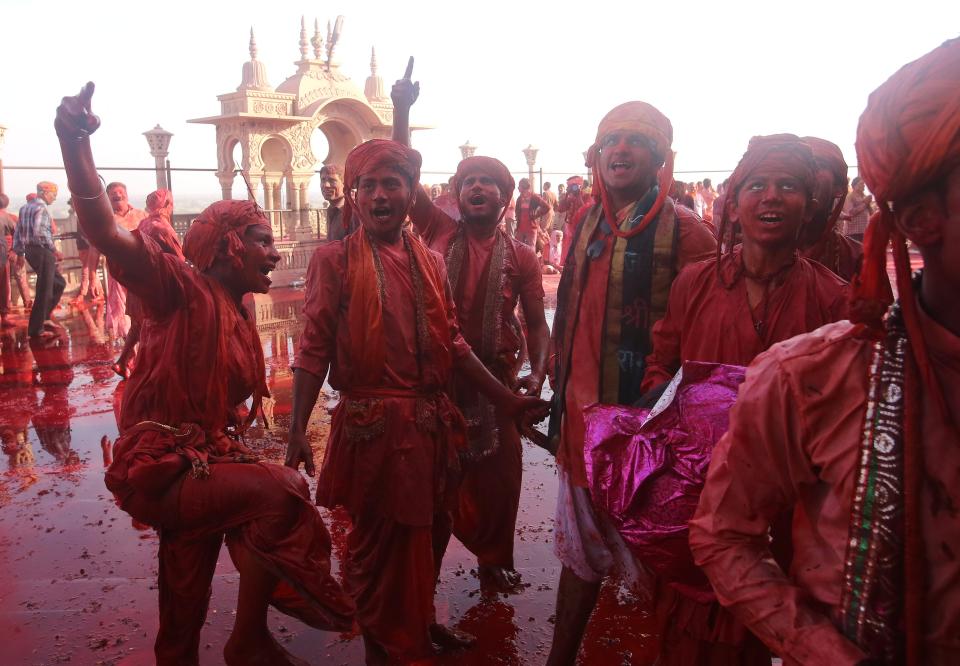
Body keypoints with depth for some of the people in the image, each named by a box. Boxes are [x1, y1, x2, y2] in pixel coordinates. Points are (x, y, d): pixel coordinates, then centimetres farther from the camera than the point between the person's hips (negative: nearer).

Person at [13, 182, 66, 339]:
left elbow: (18, 232, 17)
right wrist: (54, 250, -21)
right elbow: (40, 232, -25)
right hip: (42, 251, -10)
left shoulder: (25, 207, 16)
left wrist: (19, 252, 19)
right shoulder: (41, 208, -12)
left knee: (59, 283, 18)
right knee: (44, 290, -4)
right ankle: (36, 329, -2)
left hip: (30, 250, 10)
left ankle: (44, 318, 16)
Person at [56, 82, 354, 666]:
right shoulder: (185, 288, -11)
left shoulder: (240, 320, 13)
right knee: (284, 490, -27)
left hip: (205, 463, 8)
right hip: (161, 467, -8)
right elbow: (108, 234, -26)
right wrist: (76, 144, -38)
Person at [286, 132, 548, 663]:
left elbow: (452, 342, 11)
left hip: (431, 422, 5)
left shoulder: (430, 261, 9)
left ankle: (420, 621, 41)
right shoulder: (334, 259, -4)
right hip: (371, 424, -5)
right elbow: (314, 350, -7)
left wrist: (505, 399, 7)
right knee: (376, 539, 8)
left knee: (429, 531, 18)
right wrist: (297, 430, -13)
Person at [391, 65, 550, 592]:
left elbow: (536, 322, 0)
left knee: (497, 470, 9)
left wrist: (538, 372, -14)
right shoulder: (439, 232, 2)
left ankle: (494, 559, 29)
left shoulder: (521, 257, 2)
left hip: (495, 375, 0)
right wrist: (401, 110, -15)